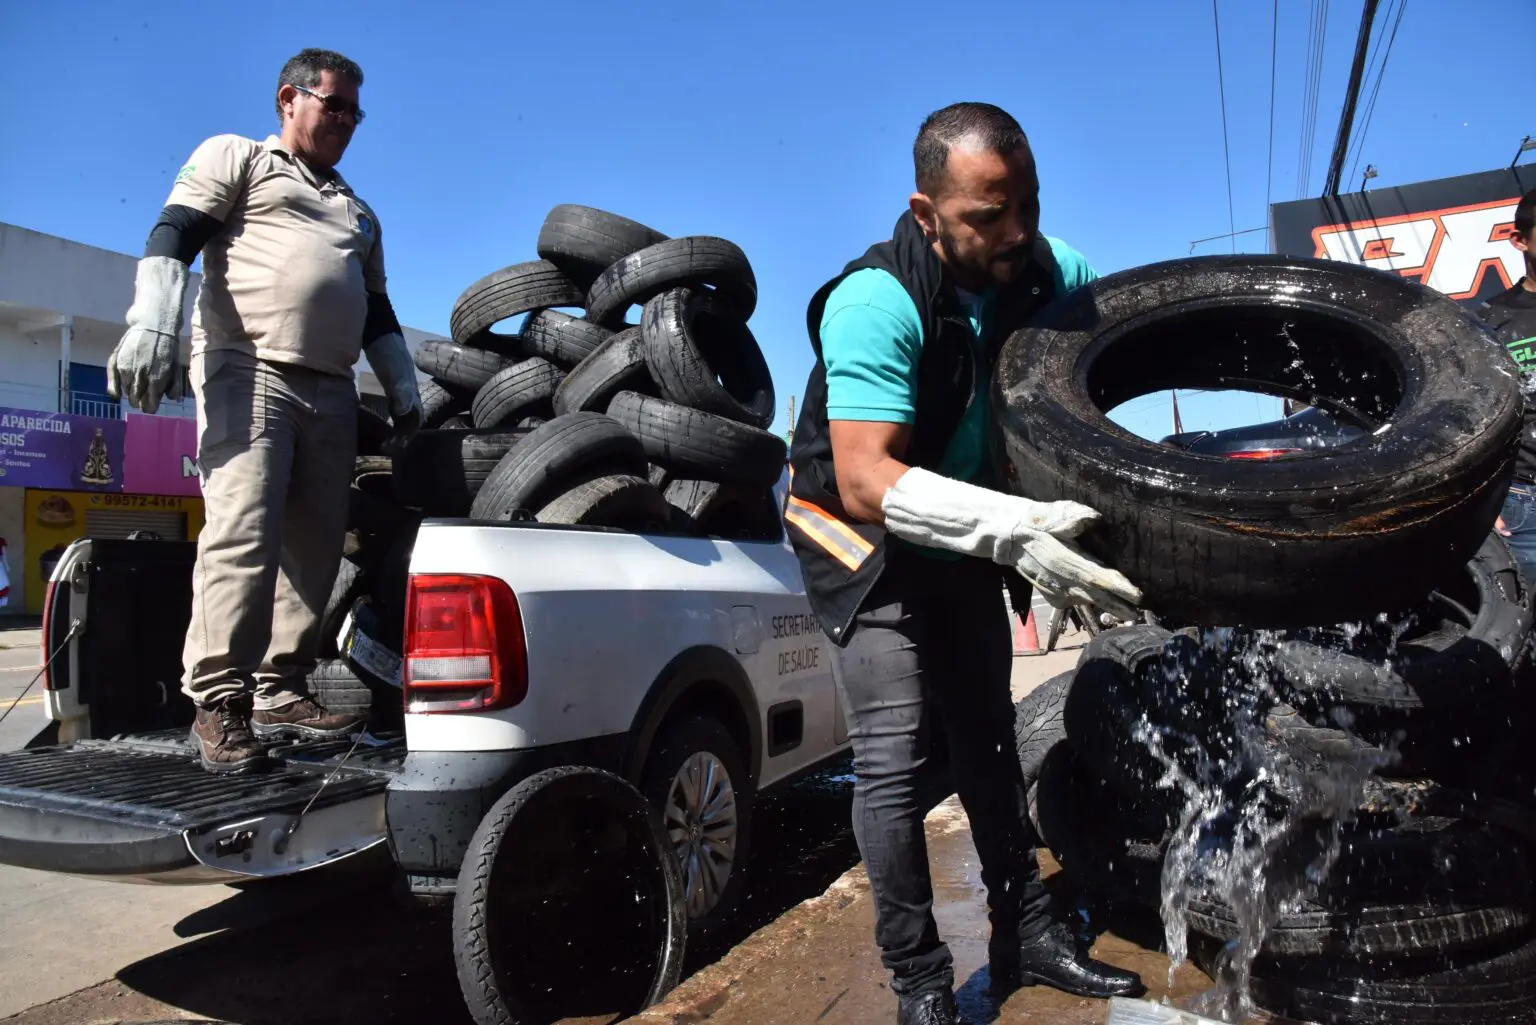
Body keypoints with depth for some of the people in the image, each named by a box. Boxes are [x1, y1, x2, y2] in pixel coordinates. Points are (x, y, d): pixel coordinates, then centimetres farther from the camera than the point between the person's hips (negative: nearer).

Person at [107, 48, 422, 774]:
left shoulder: (360, 215, 32)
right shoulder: (234, 156, 14)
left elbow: (377, 310, 30)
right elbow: (172, 236, 0)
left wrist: (403, 391, 18)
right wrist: (151, 325, -16)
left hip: (331, 390, 6)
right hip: (248, 368, -6)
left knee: (315, 548, 0)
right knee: (243, 534, -18)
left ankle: (280, 692, 7)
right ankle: (218, 702, -14)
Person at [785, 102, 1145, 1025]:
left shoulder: (1047, 269, -12)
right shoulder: (876, 303, -31)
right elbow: (865, 480, -40)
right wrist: (1014, 528, -51)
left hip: (971, 532, 6)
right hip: (866, 537, -6)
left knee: (988, 736, 13)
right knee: (895, 759, -10)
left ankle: (1029, 937, 27)